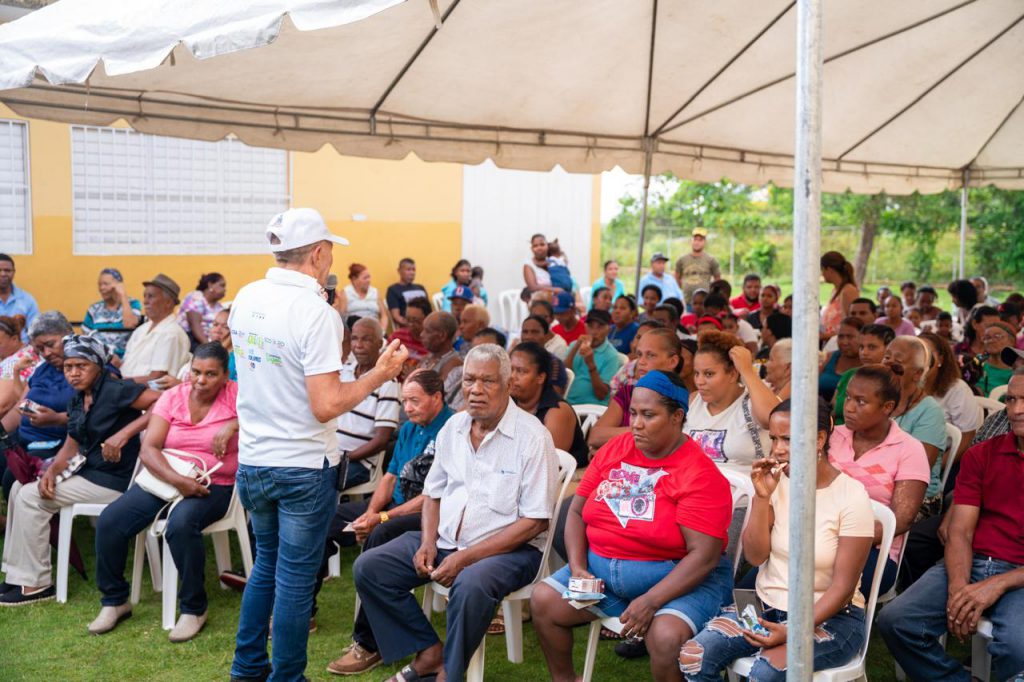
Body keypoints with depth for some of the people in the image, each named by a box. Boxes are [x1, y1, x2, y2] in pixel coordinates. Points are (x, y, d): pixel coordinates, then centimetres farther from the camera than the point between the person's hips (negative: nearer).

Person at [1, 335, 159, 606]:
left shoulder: (115, 390, -15)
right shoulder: (77, 400, 11)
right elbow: (72, 445, 13)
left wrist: (123, 434, -29)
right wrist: (52, 471, -6)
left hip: (112, 479, -9)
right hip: (87, 472, 9)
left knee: (31, 497, -11)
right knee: (23, 493, 9)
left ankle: (35, 583, -2)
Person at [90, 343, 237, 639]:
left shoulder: (235, 395, -4)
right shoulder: (172, 397, 3)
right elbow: (148, 448, -5)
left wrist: (233, 425, -28)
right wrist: (177, 480, -22)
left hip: (214, 485, -4)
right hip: (164, 477, 4)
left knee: (181, 525, -34)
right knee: (109, 521, -13)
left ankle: (194, 609, -13)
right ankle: (114, 601, 10)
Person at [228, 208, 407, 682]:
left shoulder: (245, 299, 1)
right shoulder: (315, 312, -20)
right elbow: (326, 406, -24)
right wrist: (379, 375, -12)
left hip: (252, 461, 7)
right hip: (302, 467, -7)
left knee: (266, 565, 23)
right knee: (295, 579, 7)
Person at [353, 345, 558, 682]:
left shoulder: (532, 436, -13)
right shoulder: (453, 426, 7)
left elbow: (535, 522, -15)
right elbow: (433, 493, 17)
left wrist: (466, 557, -20)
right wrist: (428, 543, -3)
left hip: (508, 547, -6)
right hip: (445, 539, 7)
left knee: (470, 585, -37)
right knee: (368, 567, -8)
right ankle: (429, 652, 0)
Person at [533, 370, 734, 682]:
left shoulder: (700, 475, -14)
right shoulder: (614, 450, 4)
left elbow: (704, 555, -19)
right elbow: (577, 510, 8)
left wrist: (651, 601, -26)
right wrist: (577, 568, -8)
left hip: (678, 578, -6)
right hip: (601, 568, 6)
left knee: (666, 637, -33)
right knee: (543, 600, -7)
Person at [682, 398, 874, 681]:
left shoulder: (851, 497, -13)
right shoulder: (773, 482, 0)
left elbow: (842, 587, -14)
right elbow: (755, 556, -4)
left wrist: (794, 632, -25)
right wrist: (762, 497, -16)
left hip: (829, 616, -4)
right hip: (766, 606, 4)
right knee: (693, 656, -17)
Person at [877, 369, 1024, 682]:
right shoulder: (980, 455, 11)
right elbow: (960, 531, 4)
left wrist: (997, 585, -18)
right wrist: (958, 586, -14)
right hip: (970, 564, 4)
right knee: (895, 620, -17)